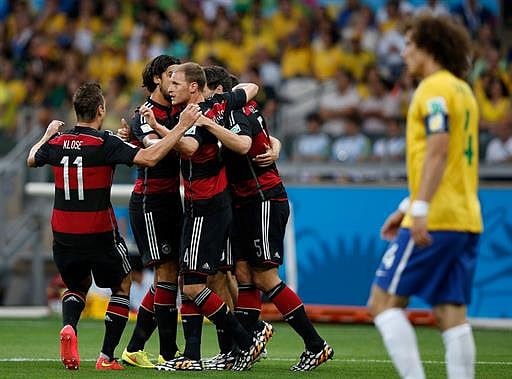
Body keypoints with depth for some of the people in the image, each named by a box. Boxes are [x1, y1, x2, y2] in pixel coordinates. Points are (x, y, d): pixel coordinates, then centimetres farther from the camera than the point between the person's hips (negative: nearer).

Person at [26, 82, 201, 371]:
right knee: (122, 286, 18)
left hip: (63, 236, 4)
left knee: (78, 285, 27)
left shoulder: (57, 142, 0)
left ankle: (69, 327, -5)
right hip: (99, 235, -4)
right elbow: (149, 158, -25)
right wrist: (182, 127, -20)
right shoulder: (105, 143, -15)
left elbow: (32, 160, 22)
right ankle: (107, 357, 9)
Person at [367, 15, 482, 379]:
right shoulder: (463, 90, 21)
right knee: (452, 314, 4)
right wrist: (407, 207, 28)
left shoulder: (435, 88, -8)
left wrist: (420, 210, -26)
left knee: (384, 301, -4)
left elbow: (438, 151, -21)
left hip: (434, 221, -9)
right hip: (466, 221, 9)